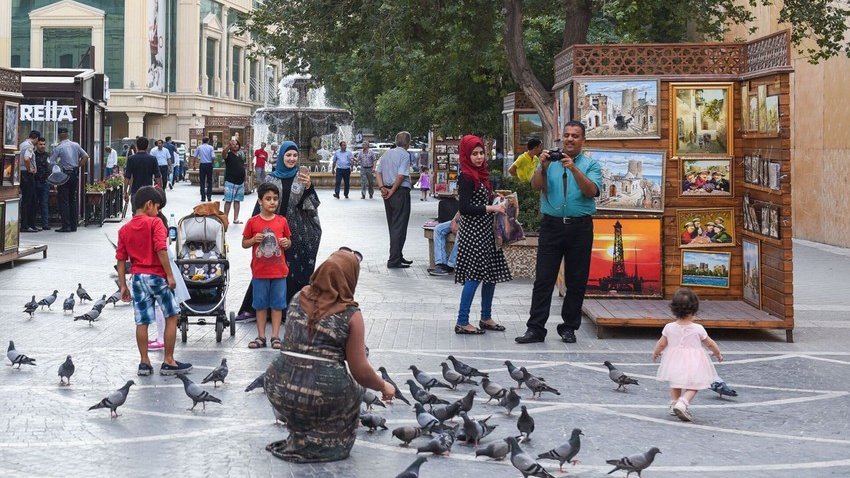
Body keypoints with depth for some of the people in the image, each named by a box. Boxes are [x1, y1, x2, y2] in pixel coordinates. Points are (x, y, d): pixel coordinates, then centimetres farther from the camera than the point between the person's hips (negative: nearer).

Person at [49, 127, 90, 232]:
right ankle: (74, 225, 11)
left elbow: (51, 162, -9)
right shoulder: (76, 145, 6)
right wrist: (78, 166, 8)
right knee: (74, 199, 10)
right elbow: (85, 156, 8)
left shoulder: (58, 148, -9)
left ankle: (66, 226, -7)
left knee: (63, 201, -2)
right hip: (75, 174, 5)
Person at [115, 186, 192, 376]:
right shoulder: (154, 223, -8)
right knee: (171, 317, 7)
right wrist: (170, 275, -16)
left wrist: (123, 285, 11)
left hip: (137, 277, 5)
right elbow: (161, 250, -19)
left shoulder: (124, 229, 9)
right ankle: (169, 362, 7)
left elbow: (121, 259, 8)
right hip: (157, 275, -5)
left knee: (142, 322, 7)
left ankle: (144, 363, 9)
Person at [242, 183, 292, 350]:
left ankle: (275, 336, 13)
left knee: (277, 304, 5)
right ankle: (261, 336, 15)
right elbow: (244, 243, 4)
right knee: (260, 304, 8)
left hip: (279, 271, 1)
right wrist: (254, 240, -15)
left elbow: (289, 242, 11)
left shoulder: (282, 221, 1)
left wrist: (287, 243, -11)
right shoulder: (253, 222, -4)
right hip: (260, 272, -1)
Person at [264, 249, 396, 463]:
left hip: (279, 391, 4)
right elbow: (360, 372, -6)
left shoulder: (298, 299, 6)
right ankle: (324, 445, 14)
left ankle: (300, 437, 29)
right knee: (355, 389, 27)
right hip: (324, 396, -4)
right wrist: (384, 387, 14)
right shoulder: (351, 314, -7)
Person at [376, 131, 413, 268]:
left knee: (393, 226, 16)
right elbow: (401, 176, -18)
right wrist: (392, 191, -11)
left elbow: (379, 172, 9)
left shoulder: (386, 154, 13)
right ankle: (394, 260, -6)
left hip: (388, 192, 8)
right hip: (401, 192, -8)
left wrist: (383, 188, -1)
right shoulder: (404, 155, -10)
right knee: (399, 227, -4)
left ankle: (398, 256, 25)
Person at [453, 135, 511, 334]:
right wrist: (490, 208, -19)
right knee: (475, 276, -8)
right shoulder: (466, 177, -13)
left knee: (492, 274, 11)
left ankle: (486, 318, 21)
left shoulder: (481, 174, 13)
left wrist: (497, 201, 5)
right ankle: (462, 322, -3)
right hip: (473, 232, -9)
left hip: (486, 231, 9)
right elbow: (464, 207, -19)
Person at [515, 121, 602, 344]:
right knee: (543, 278, -2)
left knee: (576, 281, 5)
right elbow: (536, 186, -3)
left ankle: (569, 328, 16)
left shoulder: (591, 164, 6)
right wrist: (543, 167, -19)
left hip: (580, 227, 0)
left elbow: (591, 191, -11)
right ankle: (535, 328, -1)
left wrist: (574, 169, -21)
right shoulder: (550, 161, 10)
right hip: (552, 224, 1)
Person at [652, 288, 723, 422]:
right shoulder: (698, 329, -12)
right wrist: (717, 353, 22)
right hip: (693, 364, -3)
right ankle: (683, 403, -19)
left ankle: (674, 403, 32)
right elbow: (710, 343, 2)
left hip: (675, 363, 3)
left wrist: (655, 353, 25)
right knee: (692, 387, 4)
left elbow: (661, 344, 4)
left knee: (675, 384, 26)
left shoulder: (669, 328, -8)